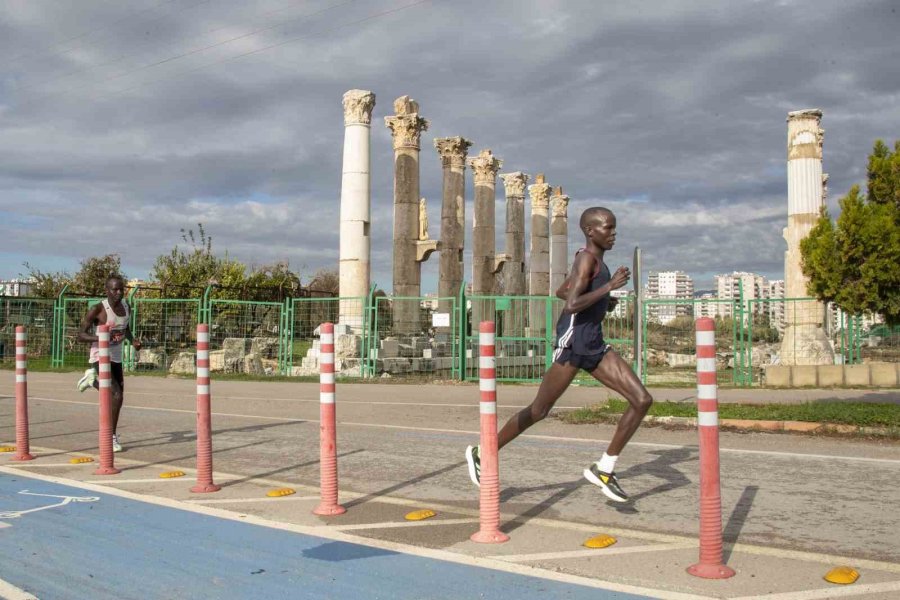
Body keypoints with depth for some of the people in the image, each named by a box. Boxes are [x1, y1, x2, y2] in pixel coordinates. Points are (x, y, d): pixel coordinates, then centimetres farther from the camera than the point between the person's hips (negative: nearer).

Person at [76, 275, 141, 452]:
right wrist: (101, 338, -31)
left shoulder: (126, 307, 4)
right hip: (100, 358, -7)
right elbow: (81, 335, -14)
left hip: (116, 357, 7)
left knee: (118, 396, 12)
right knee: (117, 395, -19)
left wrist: (133, 340, 3)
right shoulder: (97, 309, -16)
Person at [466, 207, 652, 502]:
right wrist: (610, 286, -20)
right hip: (573, 342, -9)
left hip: (594, 344, 9)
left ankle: (604, 468, 6)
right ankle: (482, 453, 18)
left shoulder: (595, 260, 15)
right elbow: (572, 304, -26)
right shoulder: (586, 258, -14)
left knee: (642, 400, -1)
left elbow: (561, 291, 26)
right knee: (539, 410, 1)